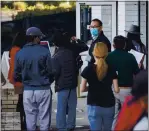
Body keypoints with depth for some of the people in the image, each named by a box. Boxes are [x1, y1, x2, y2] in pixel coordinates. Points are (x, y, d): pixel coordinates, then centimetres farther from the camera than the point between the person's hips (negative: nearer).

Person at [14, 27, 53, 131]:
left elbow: (16, 75, 2)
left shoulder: (20, 53, -1)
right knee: (44, 117, 5)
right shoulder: (44, 51, -10)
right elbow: (50, 70, -9)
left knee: (30, 117, 10)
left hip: (28, 90, 3)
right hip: (43, 89, -3)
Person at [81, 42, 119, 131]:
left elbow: (82, 89, -5)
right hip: (109, 106, 2)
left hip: (94, 106, -2)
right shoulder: (111, 69, -3)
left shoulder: (89, 69, -8)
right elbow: (116, 90, -4)